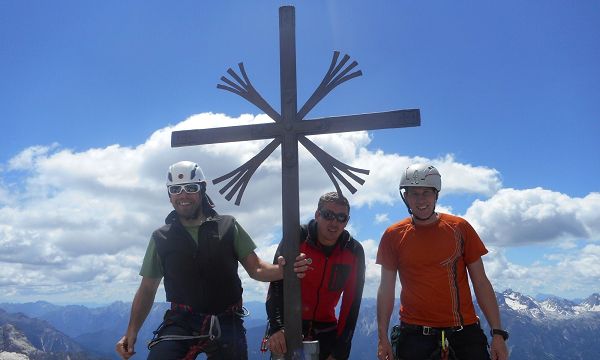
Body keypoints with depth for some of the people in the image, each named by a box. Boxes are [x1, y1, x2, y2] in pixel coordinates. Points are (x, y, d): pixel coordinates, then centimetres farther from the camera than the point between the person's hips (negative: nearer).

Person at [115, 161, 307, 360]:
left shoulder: (228, 226, 5)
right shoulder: (161, 238, 8)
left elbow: (255, 268, 3)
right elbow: (147, 289, 10)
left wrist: (282, 269, -17)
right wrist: (131, 332, 0)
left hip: (226, 325, 1)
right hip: (181, 323, 0)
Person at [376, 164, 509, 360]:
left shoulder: (459, 228, 1)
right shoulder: (393, 236, 1)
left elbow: (481, 283, 4)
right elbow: (386, 289, 5)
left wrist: (498, 333, -1)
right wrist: (382, 338, 1)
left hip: (464, 331, 0)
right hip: (414, 334, 0)